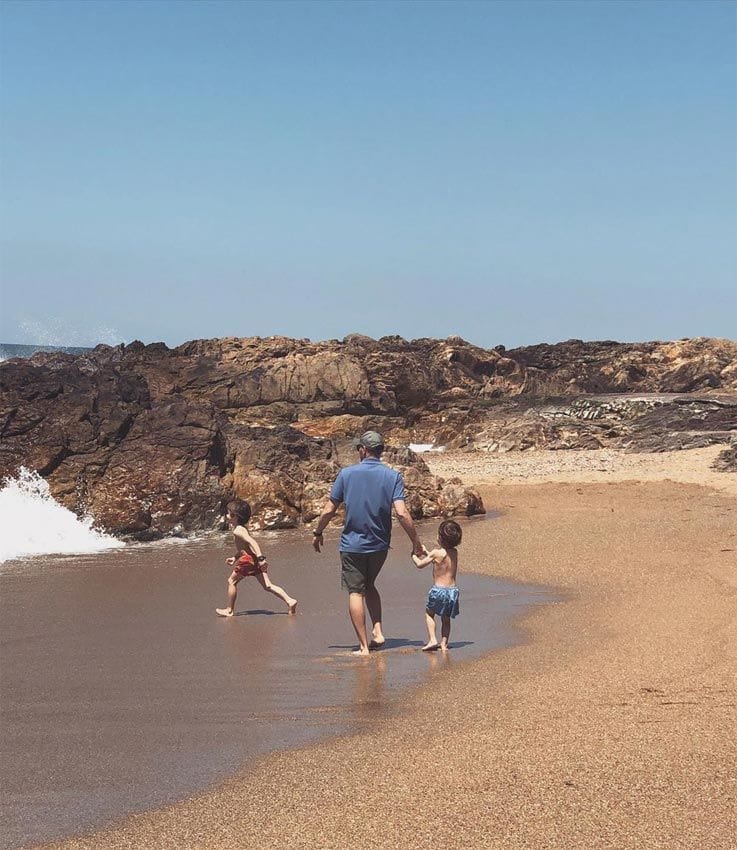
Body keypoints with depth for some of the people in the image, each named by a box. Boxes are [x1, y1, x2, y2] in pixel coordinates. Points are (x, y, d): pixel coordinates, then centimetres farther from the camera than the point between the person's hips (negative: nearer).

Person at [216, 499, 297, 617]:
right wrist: (235, 558, 36)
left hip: (248, 559, -9)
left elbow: (252, 542, -26)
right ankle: (289, 600, -7)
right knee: (267, 586, 4)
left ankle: (230, 610, 12)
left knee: (232, 581, 7)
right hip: (256, 559, 9)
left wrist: (260, 558, -33)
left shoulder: (237, 530, -13)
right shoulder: (241, 528, 18)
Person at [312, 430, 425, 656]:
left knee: (355, 592, 3)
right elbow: (402, 513, -13)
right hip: (380, 545, 3)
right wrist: (416, 543, -5)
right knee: (369, 586, 24)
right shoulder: (393, 476, -4)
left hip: (352, 544, -3)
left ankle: (363, 646, 1)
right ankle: (378, 631, 10)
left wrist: (318, 533, 13)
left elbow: (329, 510, -2)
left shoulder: (347, 474, -6)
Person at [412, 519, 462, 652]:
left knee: (429, 613, 15)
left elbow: (420, 565, -1)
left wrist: (414, 555, 17)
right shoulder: (455, 552, 4)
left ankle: (432, 640, 2)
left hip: (438, 590, -5)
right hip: (452, 590, 5)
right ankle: (444, 644, 11)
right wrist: (425, 554, 26)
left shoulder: (436, 553, -13)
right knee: (446, 619, 17)